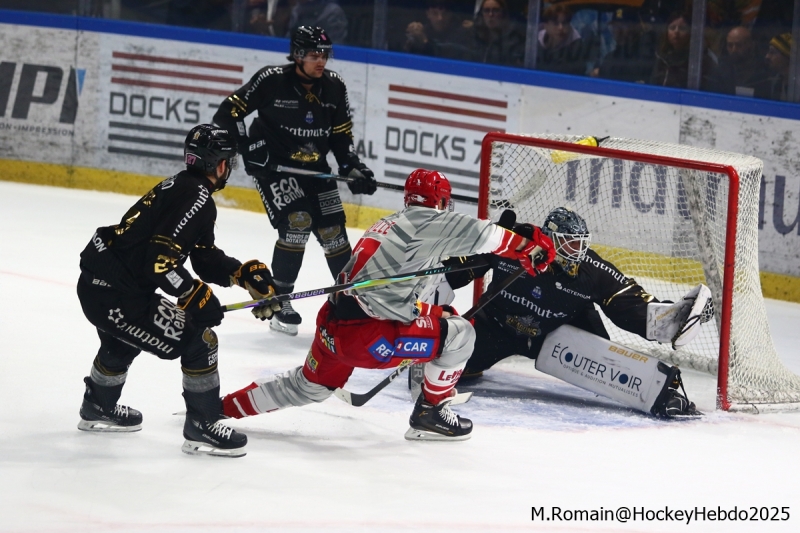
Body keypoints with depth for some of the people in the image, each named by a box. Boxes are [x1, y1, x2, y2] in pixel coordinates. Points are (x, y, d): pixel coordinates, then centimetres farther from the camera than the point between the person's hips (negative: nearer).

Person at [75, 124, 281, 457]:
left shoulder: (181, 187, 15)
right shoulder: (196, 199, -16)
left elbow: (205, 258, 17)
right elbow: (159, 258, -25)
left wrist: (244, 272, 5)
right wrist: (196, 296, -17)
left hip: (95, 283, 10)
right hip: (115, 295, -10)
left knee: (123, 342, 38)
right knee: (199, 341, -7)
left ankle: (98, 410, 58)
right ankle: (201, 428, 0)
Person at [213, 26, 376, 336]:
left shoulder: (334, 87, -2)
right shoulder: (272, 81, -18)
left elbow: (341, 134, 7)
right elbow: (228, 113, -13)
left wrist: (353, 169, -5)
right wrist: (250, 150, -19)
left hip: (314, 167, 5)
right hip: (273, 165, -5)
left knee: (332, 229, 4)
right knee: (298, 221, -21)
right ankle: (279, 298, -9)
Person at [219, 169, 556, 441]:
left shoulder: (389, 225, 23)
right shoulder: (428, 222, -3)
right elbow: (475, 234, -11)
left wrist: (435, 311, 29)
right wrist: (528, 246, -1)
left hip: (331, 325, 9)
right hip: (365, 336, -9)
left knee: (307, 386, 33)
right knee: (459, 334, 0)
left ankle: (222, 407, 35)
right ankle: (429, 414, 11)